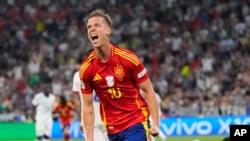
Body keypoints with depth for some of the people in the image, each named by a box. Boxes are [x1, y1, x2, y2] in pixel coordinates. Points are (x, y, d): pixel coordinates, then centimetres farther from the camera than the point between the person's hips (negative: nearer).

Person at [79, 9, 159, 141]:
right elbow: (88, 105, 4)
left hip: (136, 124, -3)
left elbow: (148, 91, -3)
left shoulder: (128, 58, -11)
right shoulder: (86, 69, -4)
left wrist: (155, 123, -12)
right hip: (112, 129, 3)